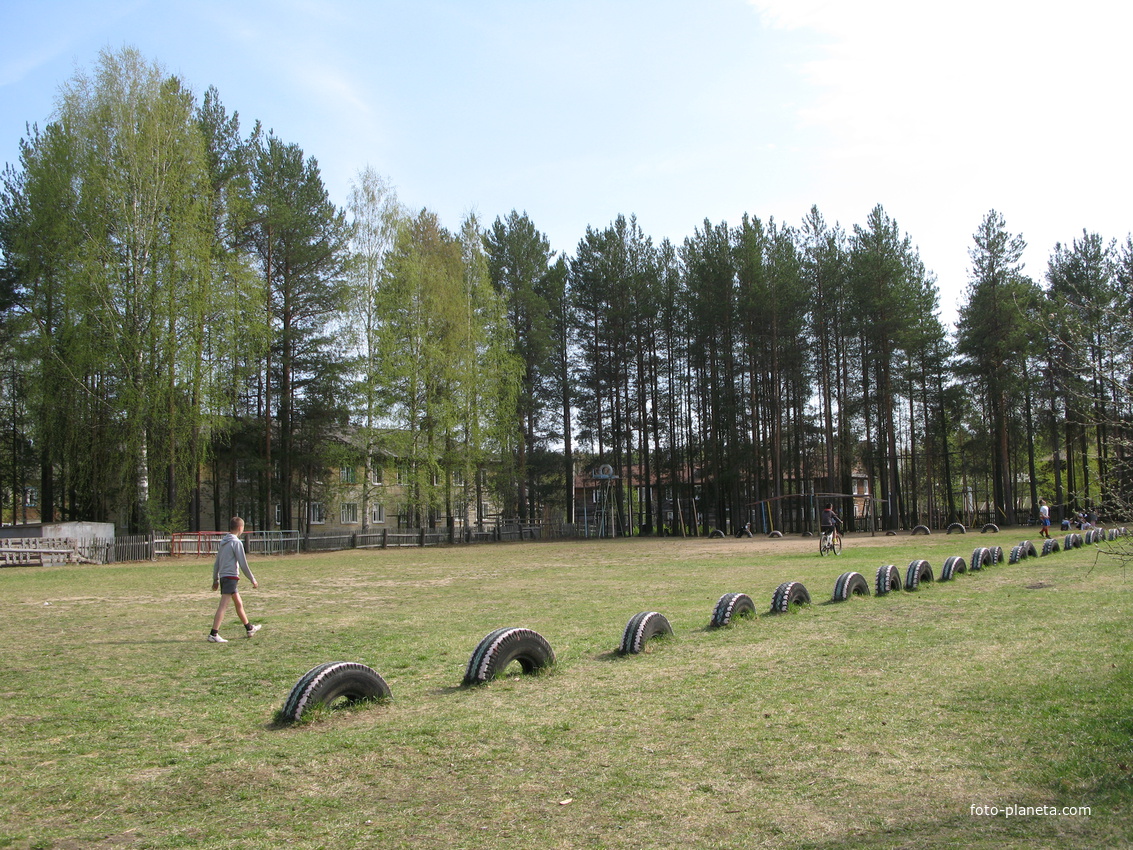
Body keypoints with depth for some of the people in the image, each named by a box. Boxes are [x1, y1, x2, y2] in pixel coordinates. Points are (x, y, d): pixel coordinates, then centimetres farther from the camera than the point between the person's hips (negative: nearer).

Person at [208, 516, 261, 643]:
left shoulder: (222, 542, 14)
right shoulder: (236, 542, -10)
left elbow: (216, 563, 17)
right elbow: (243, 564, -11)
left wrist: (215, 580, 24)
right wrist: (252, 580, -3)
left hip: (223, 577, 9)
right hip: (231, 576, -9)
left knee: (239, 603, 18)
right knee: (223, 606, -11)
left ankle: (249, 629, 30)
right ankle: (213, 634, -16)